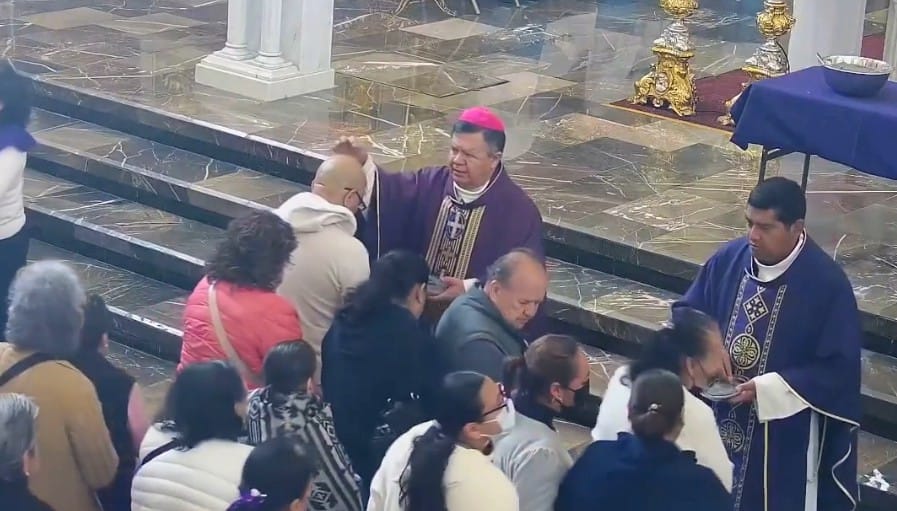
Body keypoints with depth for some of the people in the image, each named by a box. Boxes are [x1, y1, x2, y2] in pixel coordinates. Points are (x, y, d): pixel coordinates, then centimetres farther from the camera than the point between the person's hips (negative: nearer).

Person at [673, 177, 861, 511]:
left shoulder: (827, 284, -19)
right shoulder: (729, 259, -5)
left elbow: (839, 367, -16)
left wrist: (766, 389, -22)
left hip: (784, 433, -5)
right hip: (721, 417, 5)